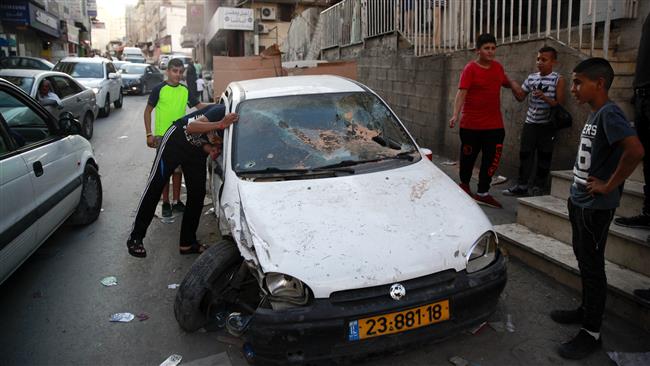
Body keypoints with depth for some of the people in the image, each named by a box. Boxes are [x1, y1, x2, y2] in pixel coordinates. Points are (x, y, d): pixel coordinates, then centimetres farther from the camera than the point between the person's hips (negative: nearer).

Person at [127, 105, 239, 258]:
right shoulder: (222, 111, -28)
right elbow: (192, 127, -33)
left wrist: (212, 150, -30)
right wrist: (220, 125, -47)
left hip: (197, 151, 6)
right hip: (176, 140, -6)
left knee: (197, 194, 1)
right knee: (154, 187, -3)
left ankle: (187, 242, 14)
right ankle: (135, 238, 6)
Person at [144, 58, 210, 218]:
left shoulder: (185, 90, 5)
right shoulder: (159, 89, -7)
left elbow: (199, 106, 10)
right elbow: (148, 111, -3)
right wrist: (149, 134, -8)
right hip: (162, 137, -4)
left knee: (178, 169, 11)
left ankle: (177, 202, 22)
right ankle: (165, 204, 12)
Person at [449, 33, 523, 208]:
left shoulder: (498, 67, 9)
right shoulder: (470, 68, -8)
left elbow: (504, 81, 29)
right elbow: (461, 92, -17)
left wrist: (513, 84, 5)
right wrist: (455, 115, -29)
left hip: (494, 125, 5)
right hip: (471, 124, -5)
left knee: (491, 159, 1)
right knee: (468, 157, 9)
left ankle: (483, 193, 11)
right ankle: (464, 184, 34)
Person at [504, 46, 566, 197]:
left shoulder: (558, 80, -4)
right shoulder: (531, 77, 7)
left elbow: (559, 104, -6)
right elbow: (520, 97, 9)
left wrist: (544, 97, -22)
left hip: (547, 125, -3)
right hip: (530, 122, 3)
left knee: (544, 156, 5)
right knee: (525, 154, 4)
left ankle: (538, 187, 16)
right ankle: (521, 186, 11)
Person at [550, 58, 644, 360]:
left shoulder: (609, 113, -18)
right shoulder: (594, 114, 10)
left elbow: (635, 150, -31)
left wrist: (609, 185, -21)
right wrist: (580, 190, 12)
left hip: (595, 206, -9)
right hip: (579, 200, 9)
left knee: (592, 265, -1)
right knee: (583, 258, 20)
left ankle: (591, 333, 11)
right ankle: (587, 309, 37)